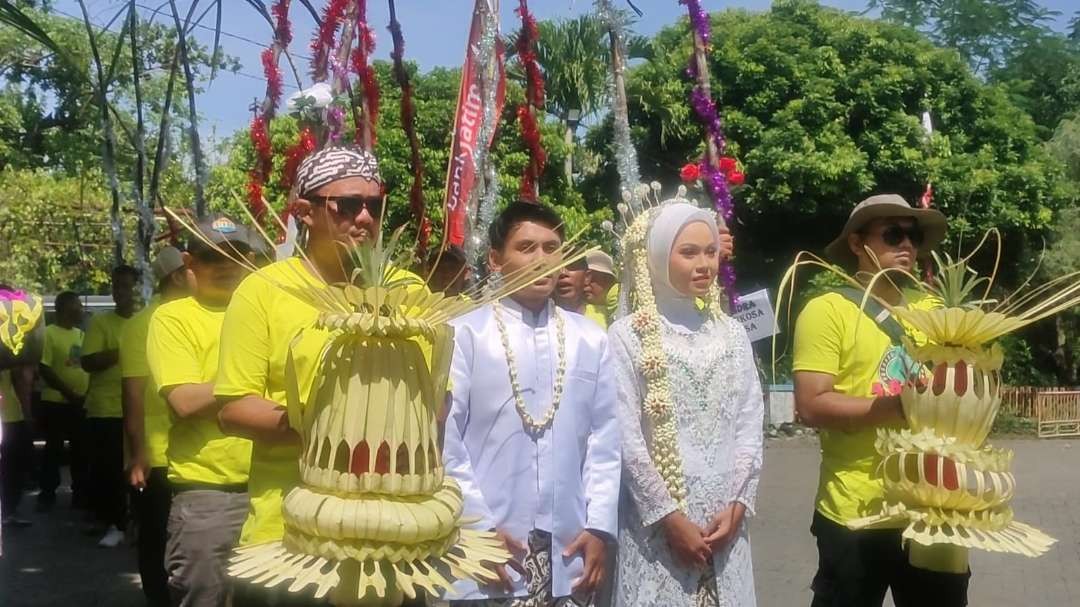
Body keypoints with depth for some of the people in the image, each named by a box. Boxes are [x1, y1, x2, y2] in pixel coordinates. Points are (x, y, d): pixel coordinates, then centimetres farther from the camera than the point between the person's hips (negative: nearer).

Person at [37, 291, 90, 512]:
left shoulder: (80, 334, 13)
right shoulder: (49, 333, -9)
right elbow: (44, 369, -15)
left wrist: (87, 392, 5)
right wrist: (68, 392, -18)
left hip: (81, 403, 6)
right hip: (57, 402, -6)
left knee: (81, 450, 10)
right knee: (54, 449, 1)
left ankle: (80, 493, 18)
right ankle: (47, 494, 11)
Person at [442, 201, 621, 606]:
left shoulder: (591, 340, 8)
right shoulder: (465, 335, -4)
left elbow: (605, 439, 7)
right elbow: (444, 439, -6)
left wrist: (599, 526, 1)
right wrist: (480, 527, -9)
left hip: (568, 553, 4)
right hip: (489, 552, -3)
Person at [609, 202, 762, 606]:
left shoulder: (732, 334, 9)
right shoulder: (627, 336, -6)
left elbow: (750, 426, 7)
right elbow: (626, 438, -9)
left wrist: (738, 505, -3)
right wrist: (669, 516, -11)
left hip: (724, 521, 4)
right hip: (657, 525, -4)